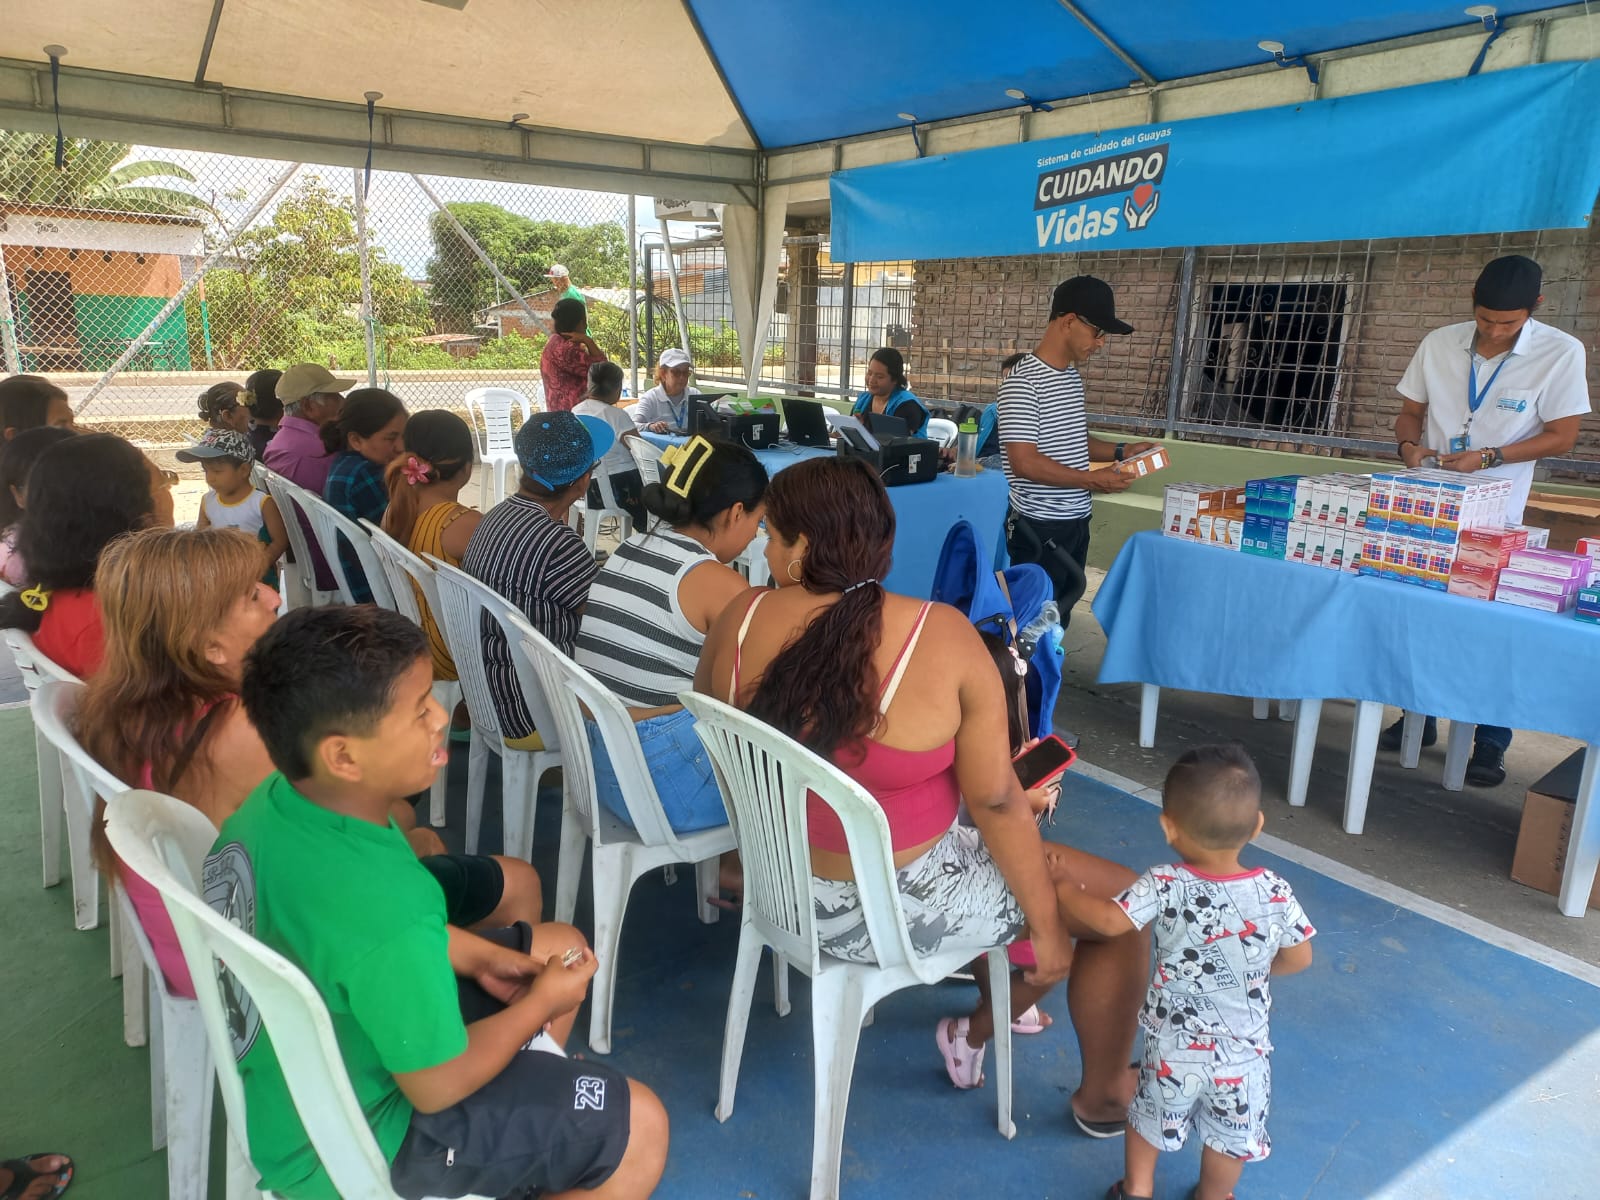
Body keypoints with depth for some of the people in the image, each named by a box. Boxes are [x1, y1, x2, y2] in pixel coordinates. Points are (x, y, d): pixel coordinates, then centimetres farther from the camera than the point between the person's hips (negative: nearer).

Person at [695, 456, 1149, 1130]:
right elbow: (995, 801, -19)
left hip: (777, 884, 6)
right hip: (893, 910, -5)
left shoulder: (739, 623, -13)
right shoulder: (943, 637, -25)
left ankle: (996, 1000, 43)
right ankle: (1104, 1098, 31)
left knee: (980, 847, 31)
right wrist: (1049, 924, -4)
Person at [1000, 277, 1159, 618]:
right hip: (1039, 526, -9)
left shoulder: (1073, 378, 11)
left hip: (1076, 522, 9)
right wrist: (1092, 480, -17)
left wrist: (1120, 450, 8)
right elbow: (1024, 462, -22)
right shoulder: (1023, 381, -17)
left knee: (1060, 618, 17)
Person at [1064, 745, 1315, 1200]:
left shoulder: (1165, 886, -24)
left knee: (1150, 1117, 26)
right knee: (1230, 1138, 26)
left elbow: (1111, 922, -27)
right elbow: (1299, 958, -4)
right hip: (1242, 1052, 1)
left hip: (1173, 1046, -1)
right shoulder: (1275, 891, -16)